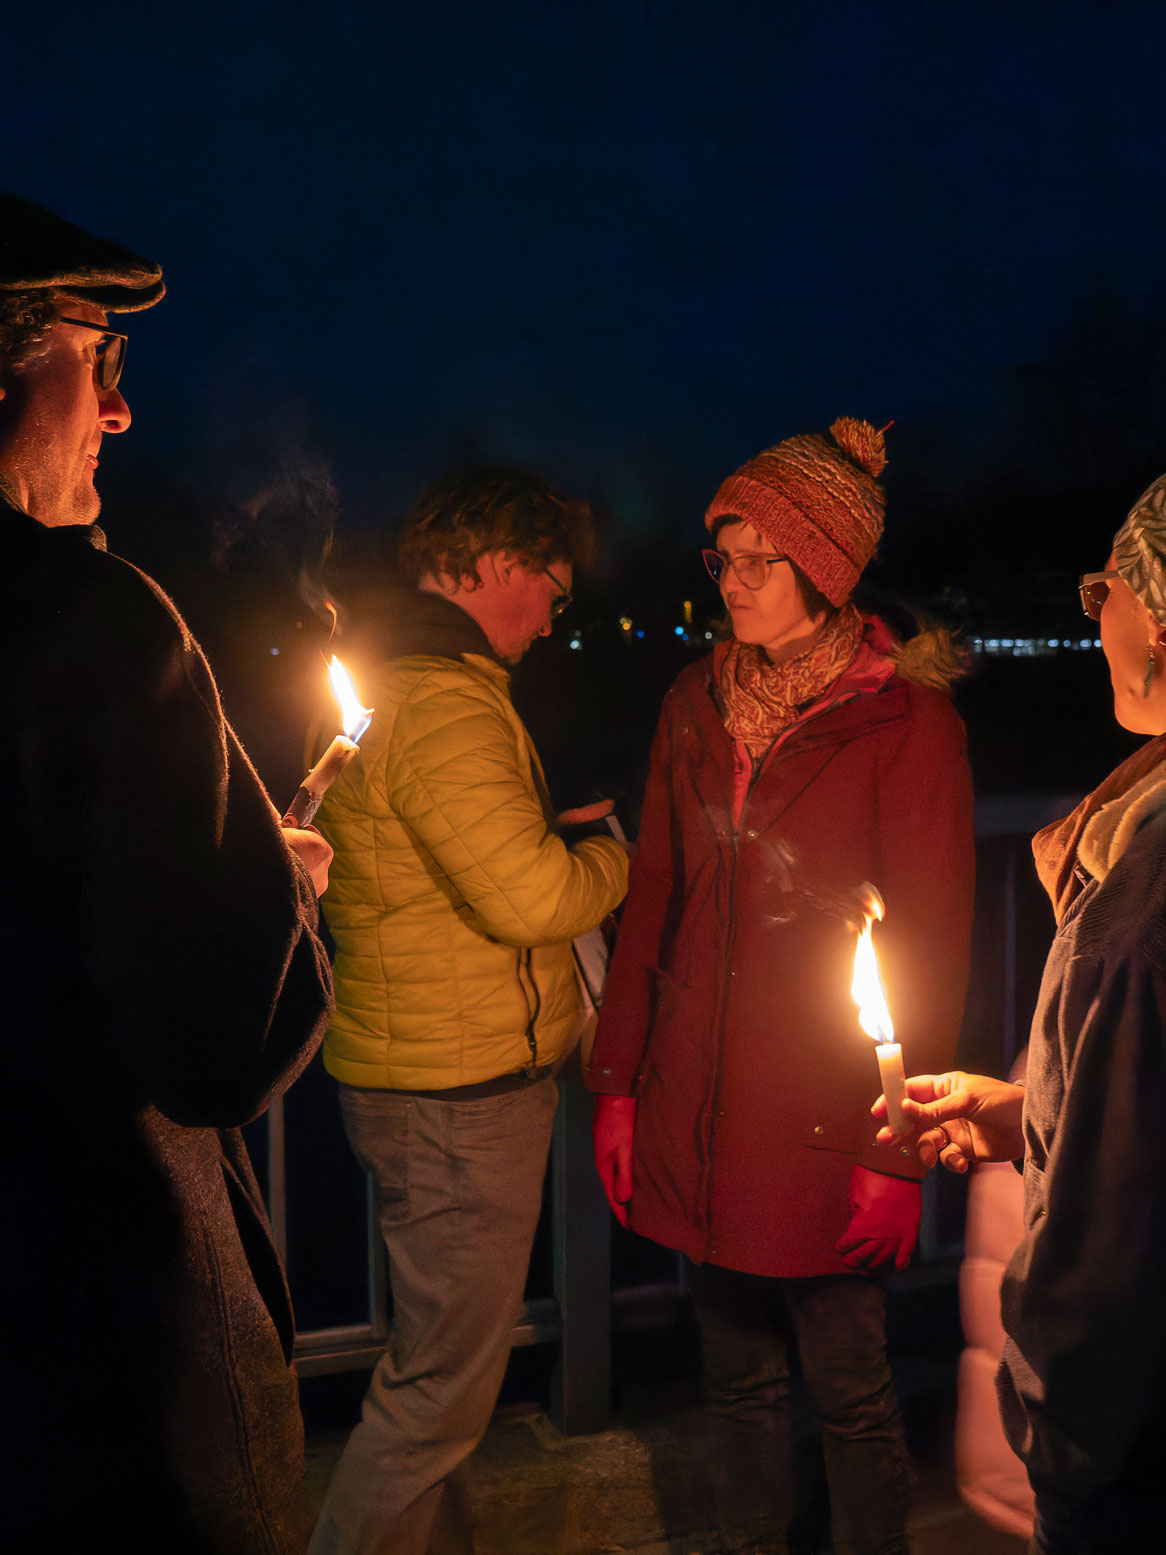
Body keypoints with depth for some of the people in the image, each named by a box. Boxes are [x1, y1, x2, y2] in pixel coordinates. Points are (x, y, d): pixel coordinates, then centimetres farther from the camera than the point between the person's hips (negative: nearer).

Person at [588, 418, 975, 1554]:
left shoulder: (904, 719, -9)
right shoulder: (699, 700, 6)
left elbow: (930, 944, -9)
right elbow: (652, 898, 9)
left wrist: (896, 1151, -11)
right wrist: (617, 1084, 6)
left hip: (821, 1119, -4)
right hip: (691, 1109, 5)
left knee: (847, 1389, 9)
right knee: (738, 1378, 17)